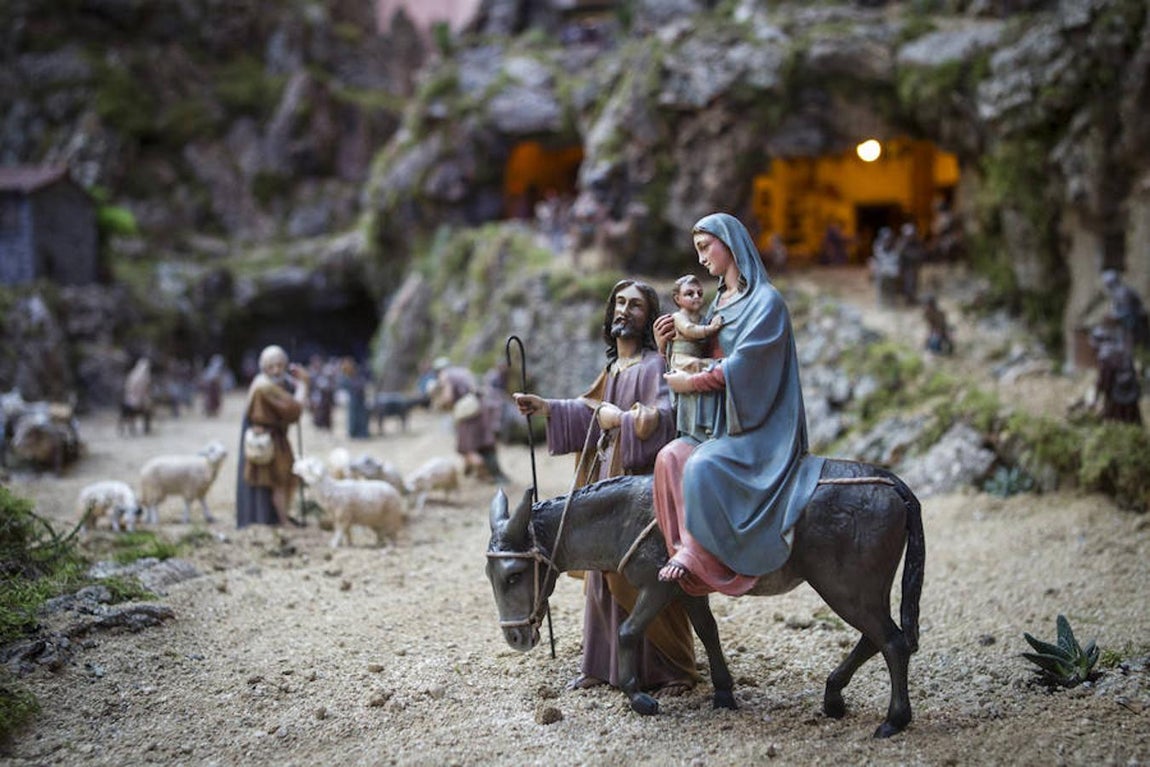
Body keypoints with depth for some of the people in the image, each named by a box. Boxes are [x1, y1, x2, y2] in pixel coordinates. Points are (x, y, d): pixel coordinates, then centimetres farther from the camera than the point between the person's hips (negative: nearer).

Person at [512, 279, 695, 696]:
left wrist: (619, 419, -22)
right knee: (604, 572, 11)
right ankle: (603, 665, 20)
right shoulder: (614, 366, 15)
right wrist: (545, 407, 14)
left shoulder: (653, 366, -10)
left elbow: (664, 418, -22)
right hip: (605, 479, 8)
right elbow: (590, 411, 21)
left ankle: (676, 670, 4)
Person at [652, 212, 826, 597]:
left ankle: (698, 556, -26)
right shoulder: (719, 301, 20)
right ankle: (682, 547, -22)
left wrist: (692, 382, -12)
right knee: (670, 457, -21)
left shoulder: (766, 301, -5)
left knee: (702, 467, -33)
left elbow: (744, 363, -16)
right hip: (716, 425, 7)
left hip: (756, 428, -7)